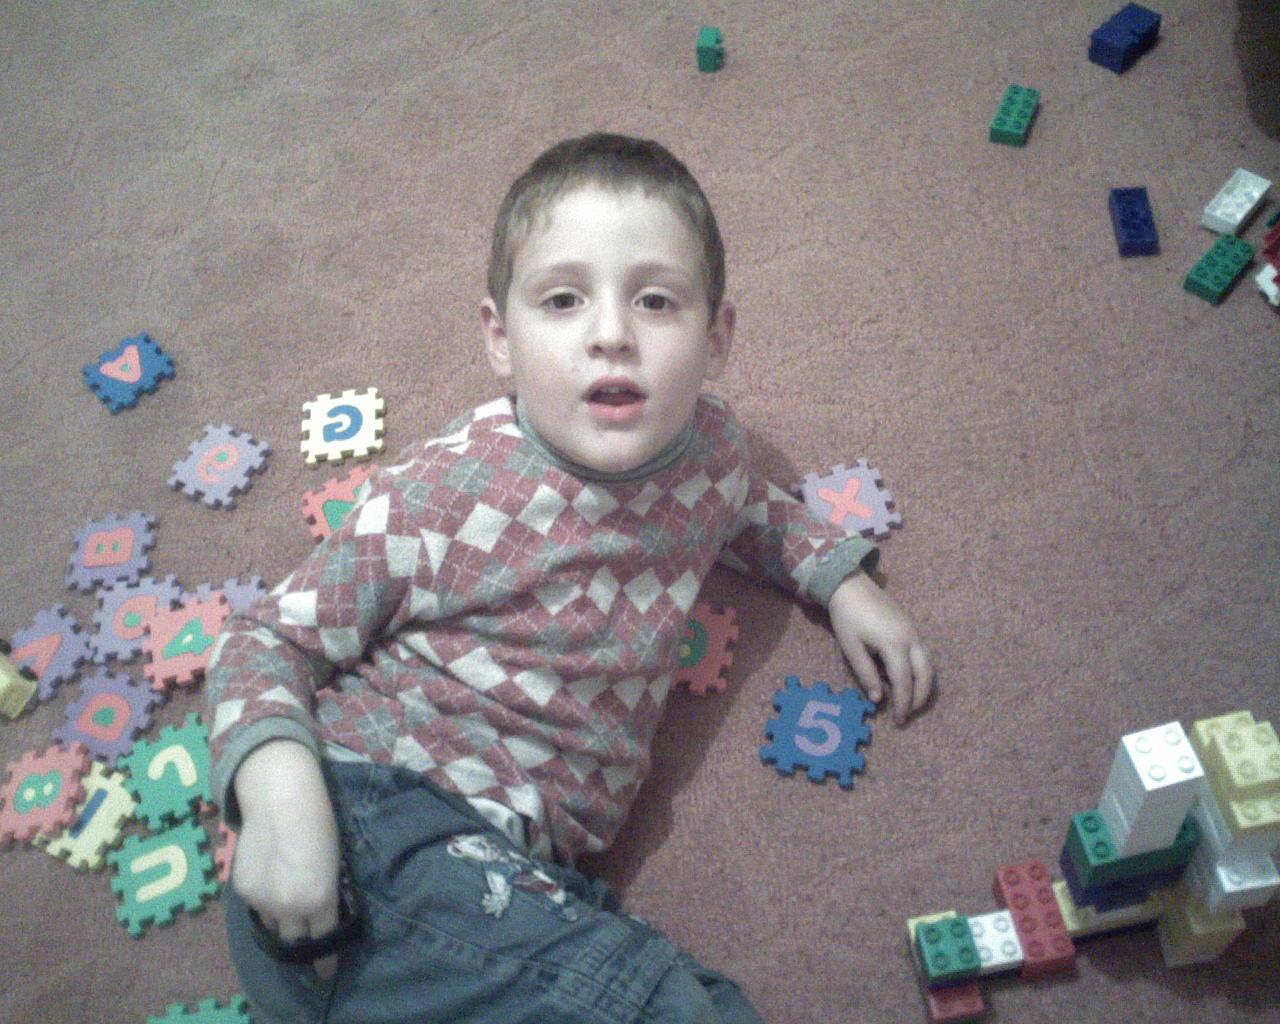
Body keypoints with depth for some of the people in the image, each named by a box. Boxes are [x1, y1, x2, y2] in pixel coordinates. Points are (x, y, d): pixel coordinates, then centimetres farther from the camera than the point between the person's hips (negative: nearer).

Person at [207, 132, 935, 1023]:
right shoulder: (446, 493, -12)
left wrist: (842, 576, 19)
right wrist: (278, 786, -21)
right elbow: (270, 639, -2)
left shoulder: (709, 447, 4)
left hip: (519, 874, 7)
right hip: (375, 829, -6)